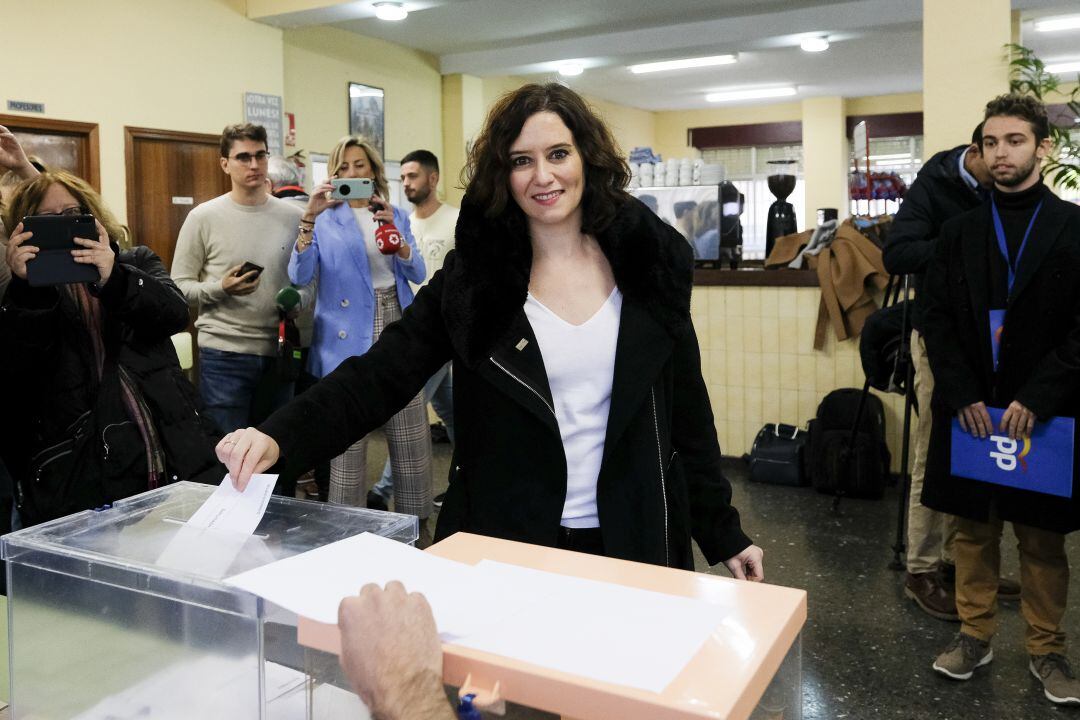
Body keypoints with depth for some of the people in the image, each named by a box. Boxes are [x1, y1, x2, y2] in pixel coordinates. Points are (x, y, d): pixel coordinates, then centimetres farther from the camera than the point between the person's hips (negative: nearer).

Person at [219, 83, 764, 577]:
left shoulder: (650, 260, -2)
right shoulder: (471, 274, -5)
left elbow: (686, 407, 3)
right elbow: (381, 374, -11)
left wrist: (723, 533, 7)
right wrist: (279, 436, -29)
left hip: (634, 542, 1)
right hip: (505, 543, -1)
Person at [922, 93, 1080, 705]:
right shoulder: (960, 232, 7)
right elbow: (937, 319, 4)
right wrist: (961, 395, -7)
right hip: (970, 409, 2)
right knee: (974, 527, 11)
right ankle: (975, 635, 25)